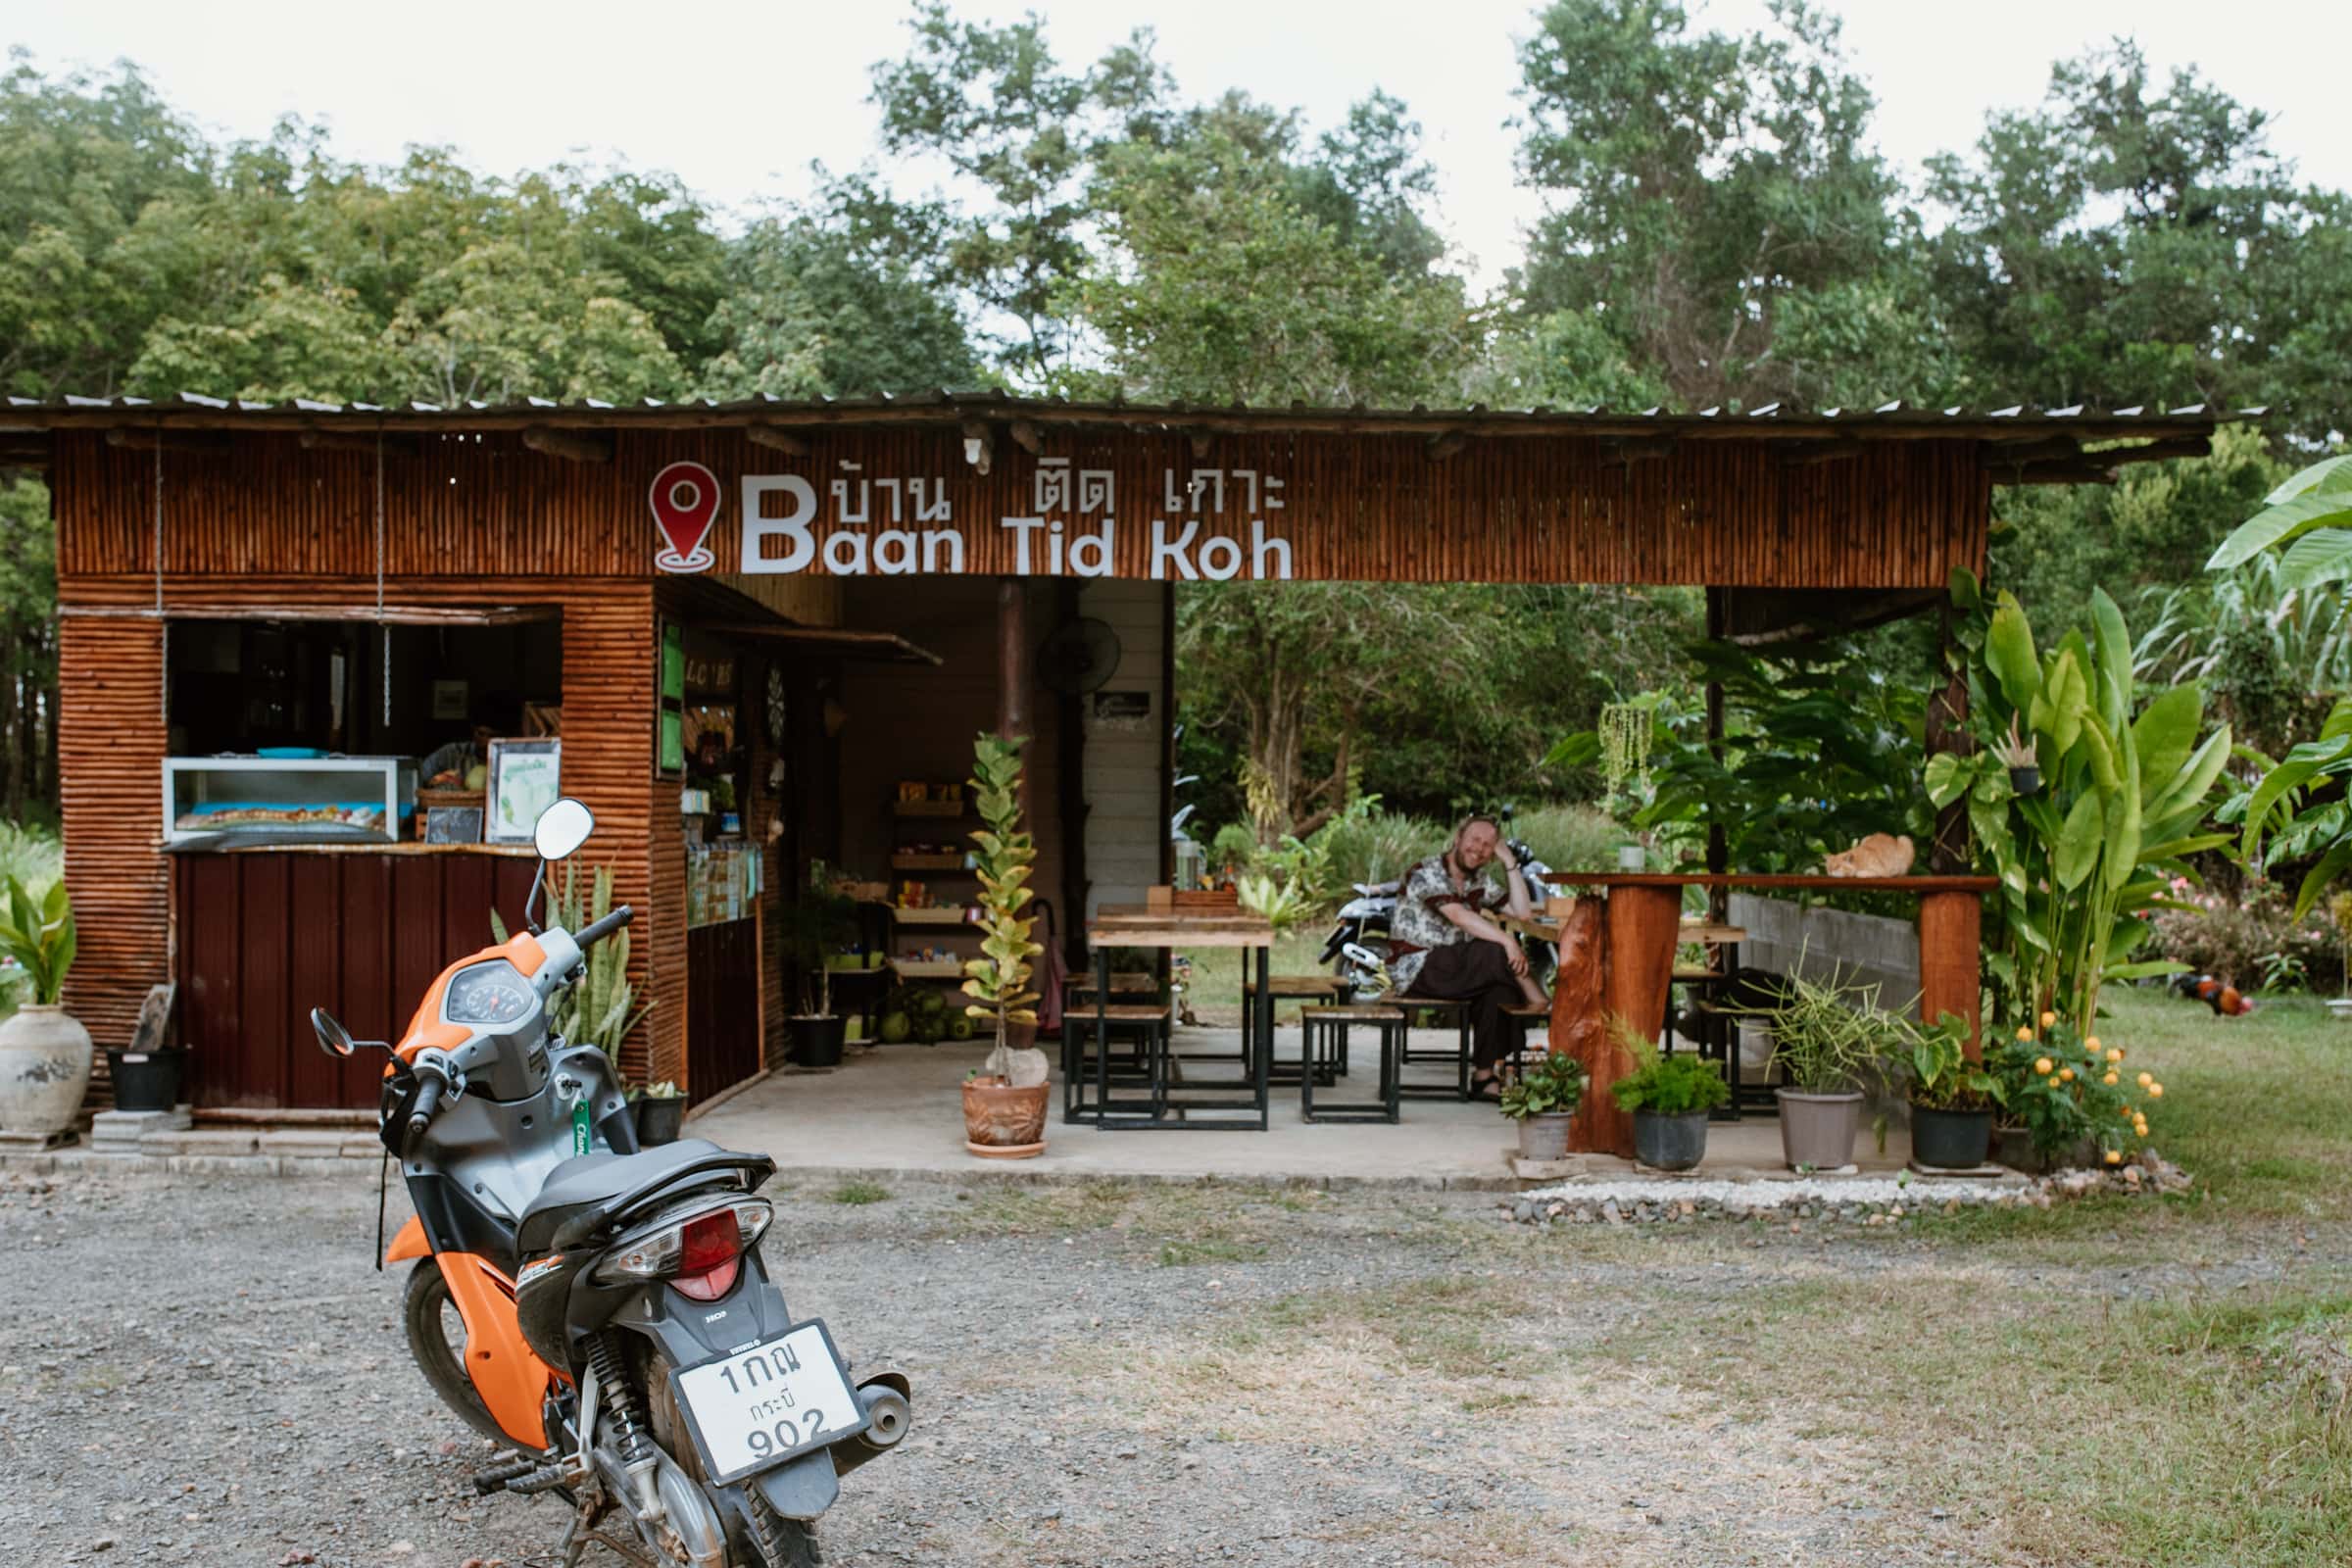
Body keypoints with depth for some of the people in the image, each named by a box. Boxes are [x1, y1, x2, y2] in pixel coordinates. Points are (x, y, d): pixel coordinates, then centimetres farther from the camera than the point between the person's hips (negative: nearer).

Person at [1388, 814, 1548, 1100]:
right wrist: (1507, 940, -34)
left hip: (1453, 969, 7)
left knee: (1501, 990, -24)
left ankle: (1485, 1076, -22)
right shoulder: (1428, 872, -11)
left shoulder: (1480, 881, 14)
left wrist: (1509, 862, 2)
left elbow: (1523, 913, 6)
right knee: (1499, 954, -25)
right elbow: (1458, 916, -27)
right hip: (1416, 970, -7)